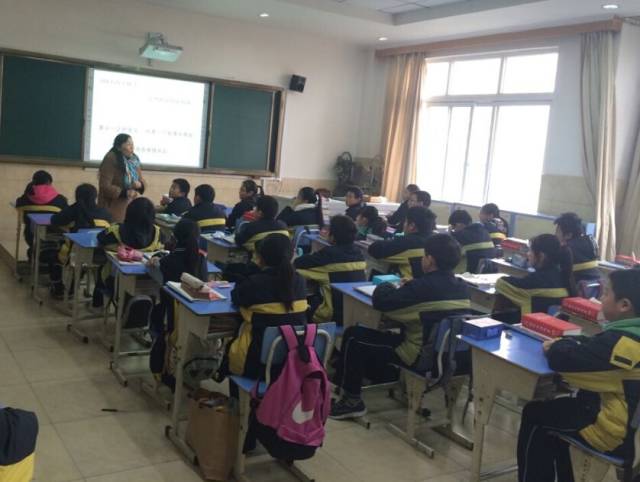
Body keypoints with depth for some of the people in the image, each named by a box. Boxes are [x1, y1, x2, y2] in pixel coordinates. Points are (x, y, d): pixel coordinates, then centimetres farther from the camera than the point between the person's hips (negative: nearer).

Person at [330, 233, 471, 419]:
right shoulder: (462, 287, -1)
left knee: (353, 336, 4)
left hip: (421, 356, -8)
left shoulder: (422, 287, -23)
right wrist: (408, 287, 11)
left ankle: (352, 400, 13)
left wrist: (386, 286, 5)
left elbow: (380, 301, -16)